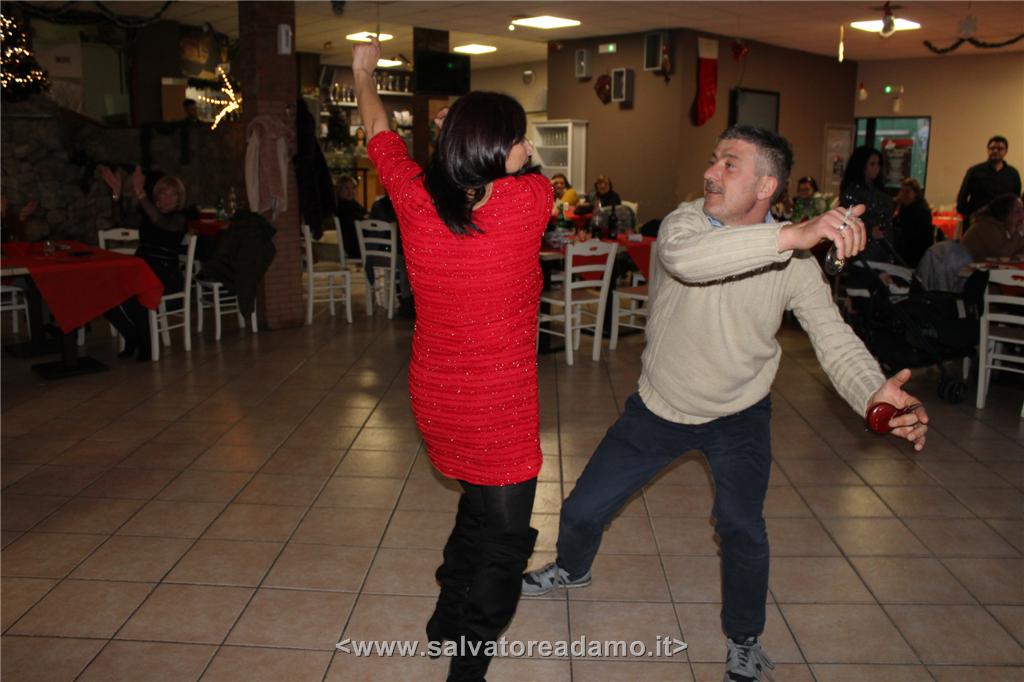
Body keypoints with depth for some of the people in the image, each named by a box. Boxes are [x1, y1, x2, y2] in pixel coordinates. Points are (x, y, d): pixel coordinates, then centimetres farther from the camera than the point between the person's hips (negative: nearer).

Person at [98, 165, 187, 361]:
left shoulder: (178, 219, -2)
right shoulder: (146, 215, 14)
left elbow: (160, 222, -25)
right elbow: (120, 221, -1)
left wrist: (140, 194, -36)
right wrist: (116, 194, -15)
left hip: (167, 275, -6)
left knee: (130, 294, -34)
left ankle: (145, 343, -12)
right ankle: (132, 337, 3)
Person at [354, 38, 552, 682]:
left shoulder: (416, 199, -9)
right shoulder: (529, 200, -19)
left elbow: (382, 138, 11)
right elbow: (524, 169, 6)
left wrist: (364, 77, 29)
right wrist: (477, 134, 16)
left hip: (433, 396, 6)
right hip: (501, 406, -5)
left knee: (480, 501, 29)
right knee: (504, 537, 12)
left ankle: (449, 617, 46)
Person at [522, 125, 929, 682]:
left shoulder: (795, 262, -15)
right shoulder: (686, 220, -20)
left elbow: (834, 338, -24)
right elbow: (683, 257, -45)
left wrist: (875, 393, -46)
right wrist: (792, 235, -56)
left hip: (739, 416, 0)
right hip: (660, 406, 1)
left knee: (742, 530, -17)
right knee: (583, 510, 7)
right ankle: (572, 569, 45)